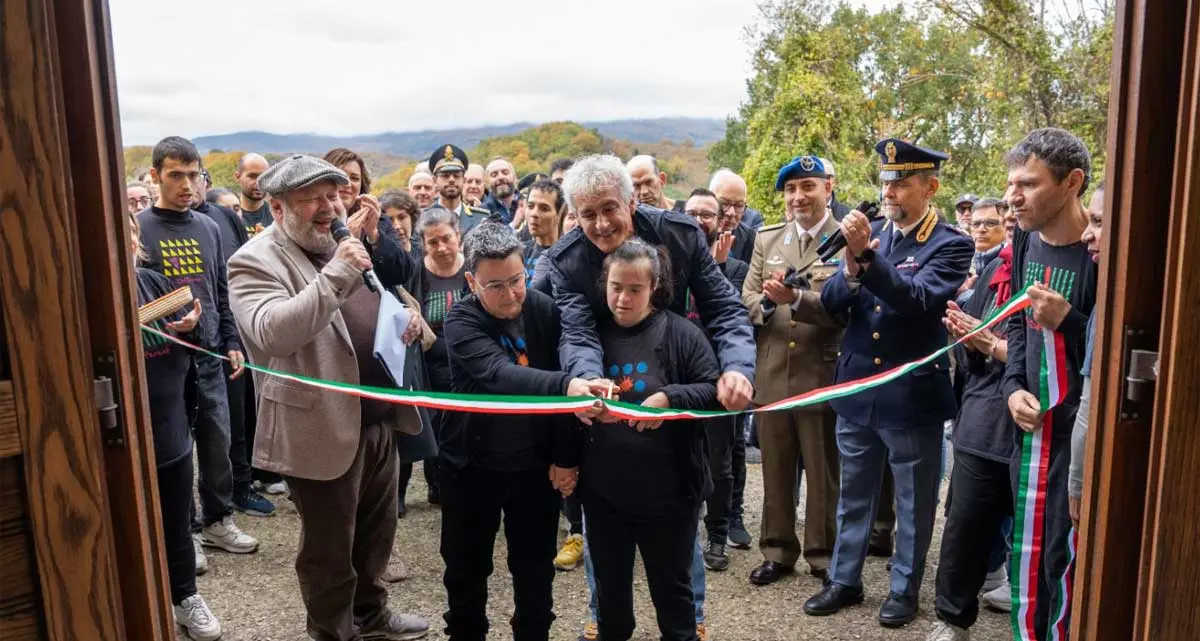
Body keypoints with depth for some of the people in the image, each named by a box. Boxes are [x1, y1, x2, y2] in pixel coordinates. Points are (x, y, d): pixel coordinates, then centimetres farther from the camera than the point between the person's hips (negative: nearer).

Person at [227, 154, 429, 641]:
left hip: (379, 419, 8)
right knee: (329, 549, 10)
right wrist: (335, 276, -33)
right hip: (323, 430, -7)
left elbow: (384, 303, 22)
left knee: (377, 530, 23)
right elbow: (272, 333, -30)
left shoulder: (344, 245, 11)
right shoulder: (256, 262, -13)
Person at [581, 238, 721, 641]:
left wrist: (670, 397, -24)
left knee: (671, 586, 15)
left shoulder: (681, 333, -7)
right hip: (603, 490, 3)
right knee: (609, 586, 20)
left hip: (667, 491, -3)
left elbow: (715, 391, -10)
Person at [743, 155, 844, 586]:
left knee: (823, 474, 10)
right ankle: (778, 551, 29)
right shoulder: (767, 238, 10)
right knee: (775, 471, 14)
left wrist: (796, 299, -27)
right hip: (772, 375, 4)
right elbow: (746, 300, 6)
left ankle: (824, 556, 27)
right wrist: (767, 300, -16)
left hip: (822, 376, -4)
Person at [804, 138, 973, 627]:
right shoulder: (869, 232, 4)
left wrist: (867, 255, -35)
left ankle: (904, 589, 30)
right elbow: (831, 303, -1)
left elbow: (920, 299, -26)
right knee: (853, 495, 17)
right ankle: (844, 580, 32)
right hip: (857, 389, 4)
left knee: (913, 502, 12)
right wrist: (851, 268, -21)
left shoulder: (950, 245, -9)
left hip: (913, 395, -4)